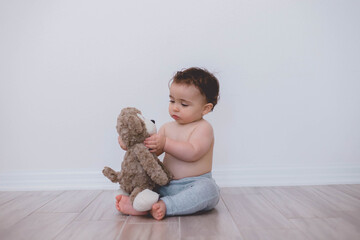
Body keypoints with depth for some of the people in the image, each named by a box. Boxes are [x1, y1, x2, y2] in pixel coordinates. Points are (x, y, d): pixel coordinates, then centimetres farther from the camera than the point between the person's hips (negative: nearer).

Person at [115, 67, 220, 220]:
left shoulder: (203, 128, -6)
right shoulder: (167, 128, 15)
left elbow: (192, 153, -22)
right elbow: (153, 151, 9)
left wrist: (165, 143, -27)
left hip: (194, 185, -5)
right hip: (167, 186, 6)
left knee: (208, 188, -36)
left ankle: (164, 205, -44)